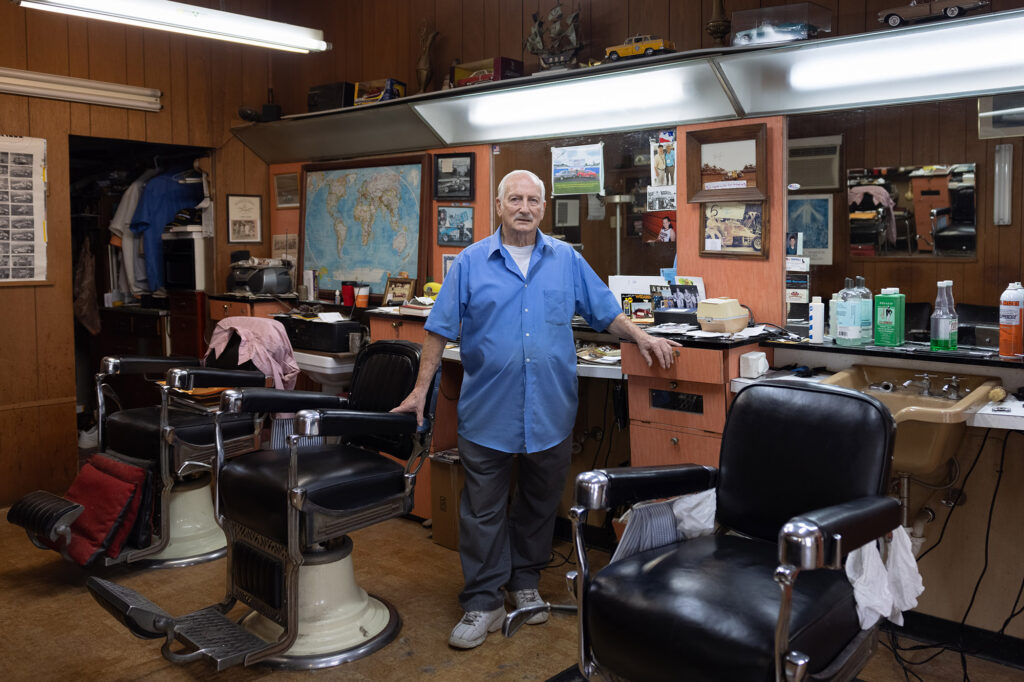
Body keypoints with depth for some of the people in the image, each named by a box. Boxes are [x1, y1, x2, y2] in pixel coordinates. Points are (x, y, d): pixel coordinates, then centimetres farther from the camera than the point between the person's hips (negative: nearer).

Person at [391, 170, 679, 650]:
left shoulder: (567, 261, 7)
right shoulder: (471, 262, 1)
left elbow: (605, 310, 13)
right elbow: (441, 328, 1)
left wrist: (641, 337, -2)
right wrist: (420, 390, -1)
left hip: (551, 411, 2)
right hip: (487, 412, -2)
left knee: (540, 504, 14)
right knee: (483, 511, 4)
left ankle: (525, 581, 33)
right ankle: (483, 601, 17)